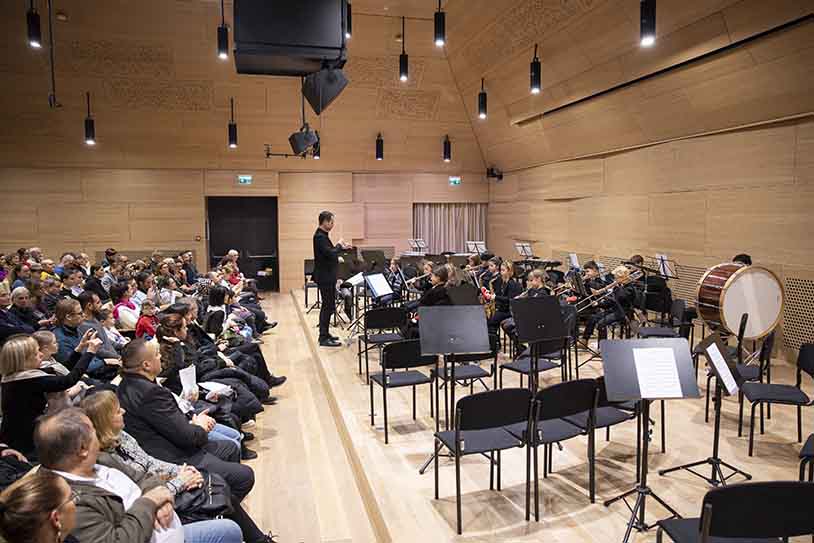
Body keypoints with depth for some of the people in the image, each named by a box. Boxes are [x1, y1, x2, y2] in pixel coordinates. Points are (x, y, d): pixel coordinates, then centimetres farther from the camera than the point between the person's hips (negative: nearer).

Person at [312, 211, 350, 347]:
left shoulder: (322, 235, 14)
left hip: (327, 276, 10)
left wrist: (340, 247, 9)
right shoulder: (320, 236, -18)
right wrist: (339, 245, -10)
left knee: (327, 305, 15)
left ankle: (325, 334, 24)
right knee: (328, 306, -7)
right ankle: (324, 338, -3)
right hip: (325, 277, -10)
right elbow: (330, 254, -27)